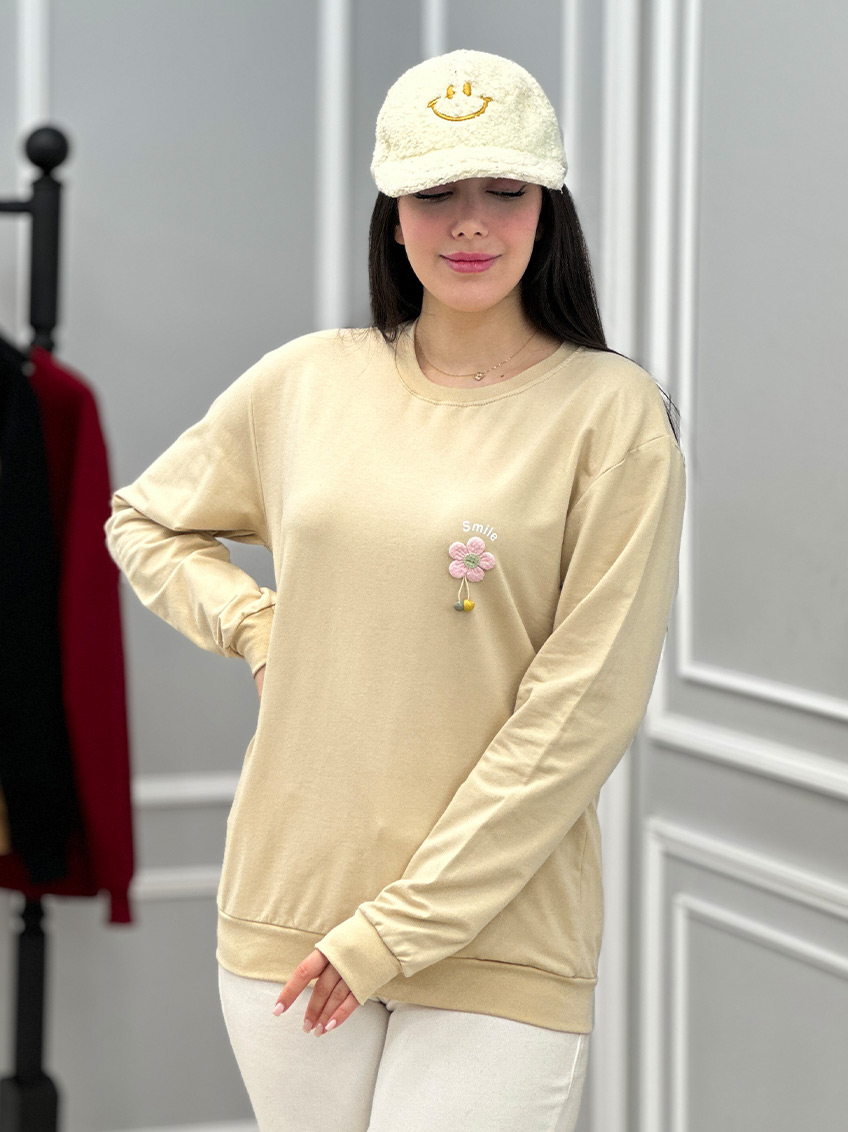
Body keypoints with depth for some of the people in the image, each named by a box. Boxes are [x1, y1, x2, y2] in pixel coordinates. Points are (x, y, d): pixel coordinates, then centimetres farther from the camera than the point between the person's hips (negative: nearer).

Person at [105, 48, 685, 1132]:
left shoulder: (612, 412, -6)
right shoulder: (308, 379, 6)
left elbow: (583, 707, -10)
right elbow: (141, 521, 22)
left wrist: (399, 928, -12)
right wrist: (253, 626, 3)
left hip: (497, 934, -3)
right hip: (283, 914, 4)